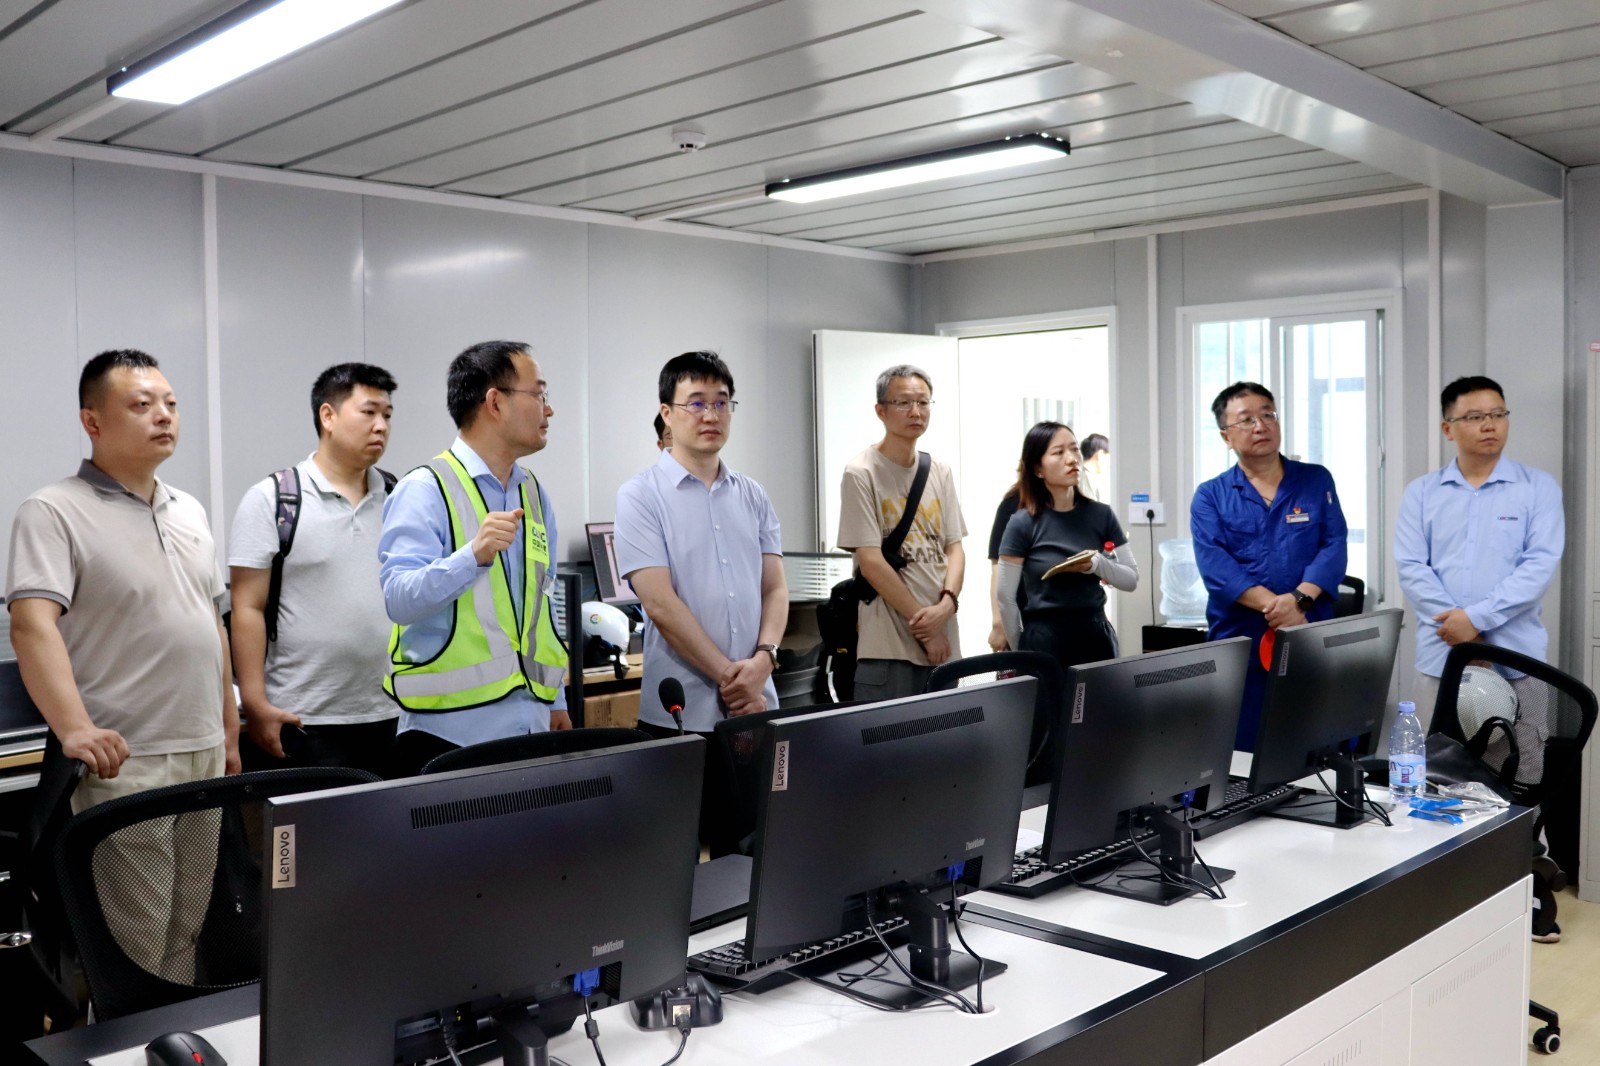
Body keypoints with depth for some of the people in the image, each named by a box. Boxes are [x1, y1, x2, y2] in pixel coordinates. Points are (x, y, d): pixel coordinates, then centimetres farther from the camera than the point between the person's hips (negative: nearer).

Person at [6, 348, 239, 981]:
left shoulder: (190, 513, 14)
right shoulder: (54, 513, -8)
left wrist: (230, 732, 18)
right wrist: (74, 728, -34)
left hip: (204, 755, 7)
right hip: (121, 762, -7)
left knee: (188, 931, 15)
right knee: (133, 946, -1)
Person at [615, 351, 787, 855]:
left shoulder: (752, 497, 11)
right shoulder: (642, 496, -5)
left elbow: (775, 589, 9)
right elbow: (661, 604, -12)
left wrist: (763, 659, -10)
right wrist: (730, 678, -12)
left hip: (756, 705, 5)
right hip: (682, 712, -4)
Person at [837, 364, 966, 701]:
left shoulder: (940, 473, 11)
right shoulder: (861, 474, -7)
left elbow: (954, 548, 10)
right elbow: (871, 562, -12)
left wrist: (946, 605, -10)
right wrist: (924, 627, -11)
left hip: (943, 642, 6)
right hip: (888, 647, -6)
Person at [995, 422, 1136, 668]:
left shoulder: (1101, 515, 2)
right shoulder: (1023, 523, -9)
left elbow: (1132, 579, 4)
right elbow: (1005, 598, -4)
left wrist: (1097, 564, -14)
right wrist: (1022, 651, 3)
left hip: (1096, 636, 4)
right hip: (1044, 640, -3)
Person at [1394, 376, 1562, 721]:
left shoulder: (1539, 487, 4)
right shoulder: (1421, 492, 8)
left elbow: (1541, 564, -7)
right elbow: (1411, 568, -1)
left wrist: (1477, 617, -14)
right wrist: (1456, 625, -13)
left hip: (1516, 658, -1)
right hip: (1440, 655, 1)